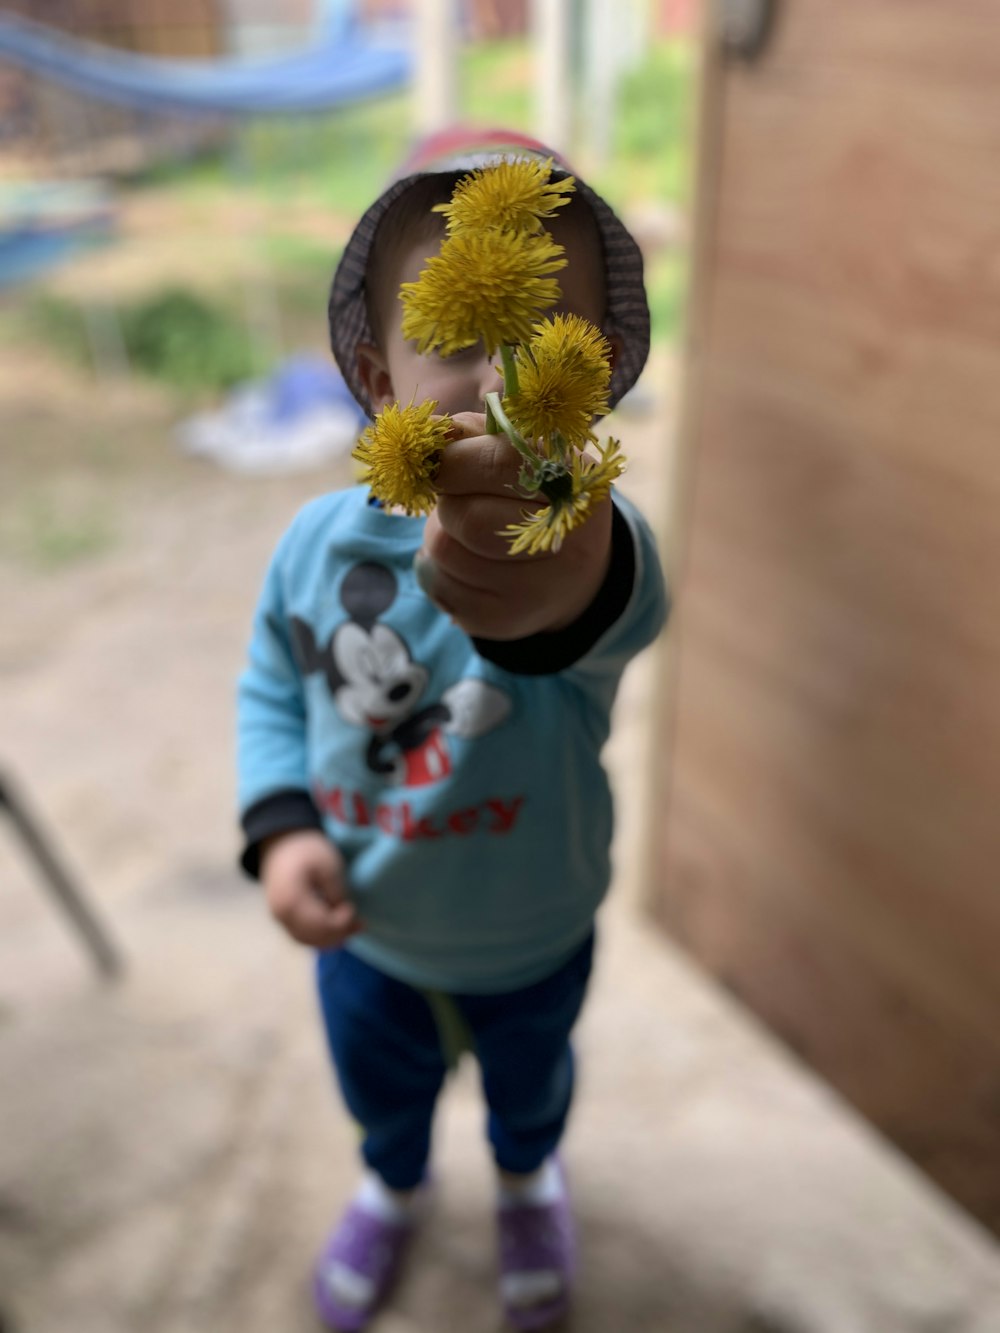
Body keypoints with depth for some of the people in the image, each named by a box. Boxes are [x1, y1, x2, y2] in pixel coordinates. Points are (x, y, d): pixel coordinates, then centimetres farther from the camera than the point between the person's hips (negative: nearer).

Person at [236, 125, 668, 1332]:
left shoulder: (587, 539, -32)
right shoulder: (322, 540, -20)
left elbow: (618, 608, -57)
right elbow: (273, 684, -4)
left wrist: (557, 570, -81)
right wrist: (281, 828, -19)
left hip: (532, 945, -1)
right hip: (364, 934, 2)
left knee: (528, 1082, 31)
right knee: (379, 1085, 31)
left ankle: (527, 1182, 68)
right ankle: (393, 1185, 68)